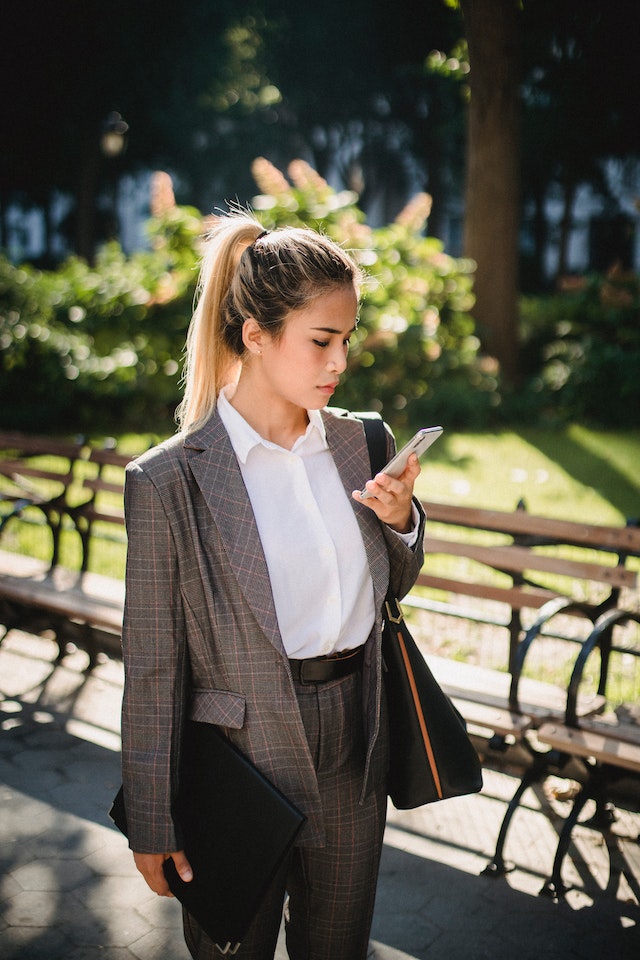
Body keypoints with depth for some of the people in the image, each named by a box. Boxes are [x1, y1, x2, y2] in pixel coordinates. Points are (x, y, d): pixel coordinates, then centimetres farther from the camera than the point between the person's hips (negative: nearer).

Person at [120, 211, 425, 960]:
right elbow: (152, 667, -10)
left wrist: (399, 521, -8)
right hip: (244, 759, -4)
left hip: (355, 755, 5)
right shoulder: (170, 480, -16)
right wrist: (153, 825, -5)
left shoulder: (359, 442, -1)